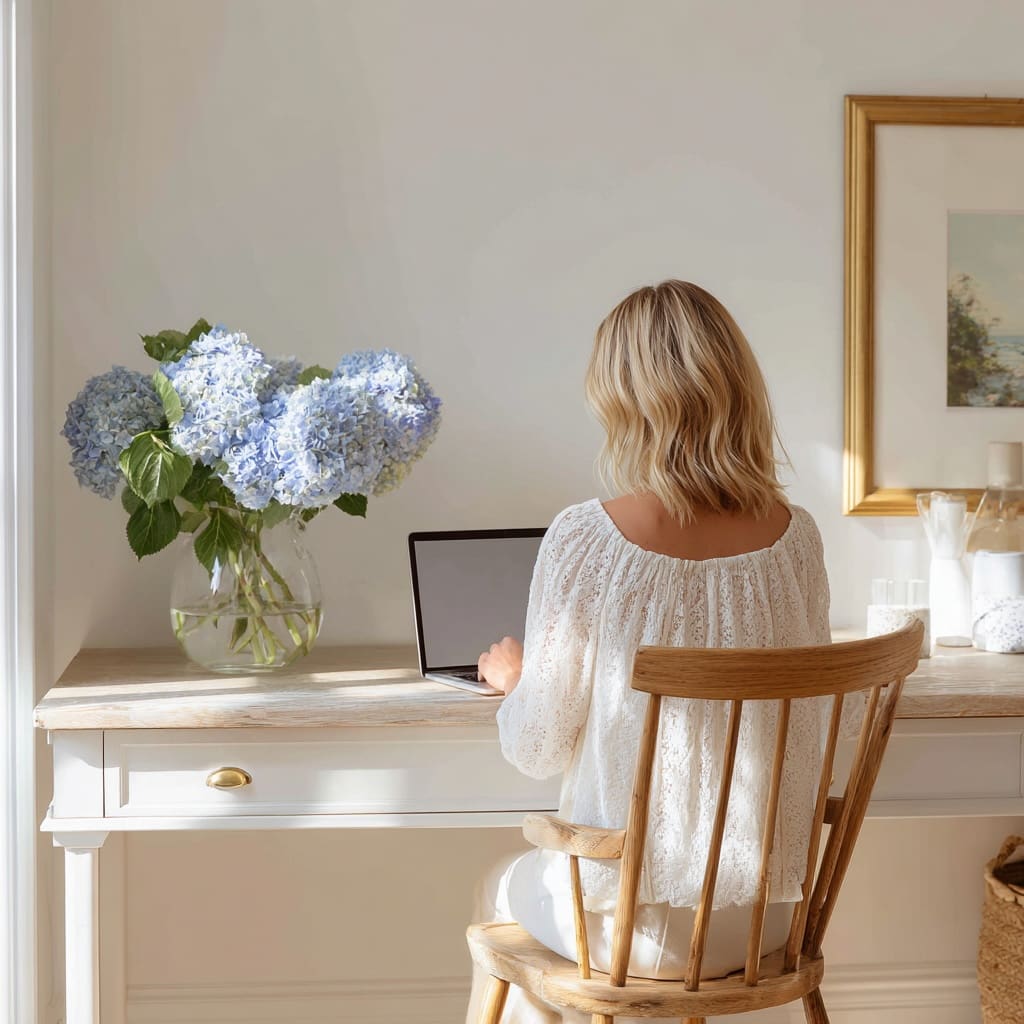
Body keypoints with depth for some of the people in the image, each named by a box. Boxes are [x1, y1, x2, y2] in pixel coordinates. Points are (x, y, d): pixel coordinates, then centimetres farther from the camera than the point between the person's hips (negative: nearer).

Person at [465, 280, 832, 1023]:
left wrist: (512, 677, 12)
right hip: (766, 919, 4)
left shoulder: (585, 539, -20)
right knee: (539, 880, 34)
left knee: (503, 889, 31)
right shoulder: (798, 537, -6)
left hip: (636, 924, -4)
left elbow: (539, 751, -11)